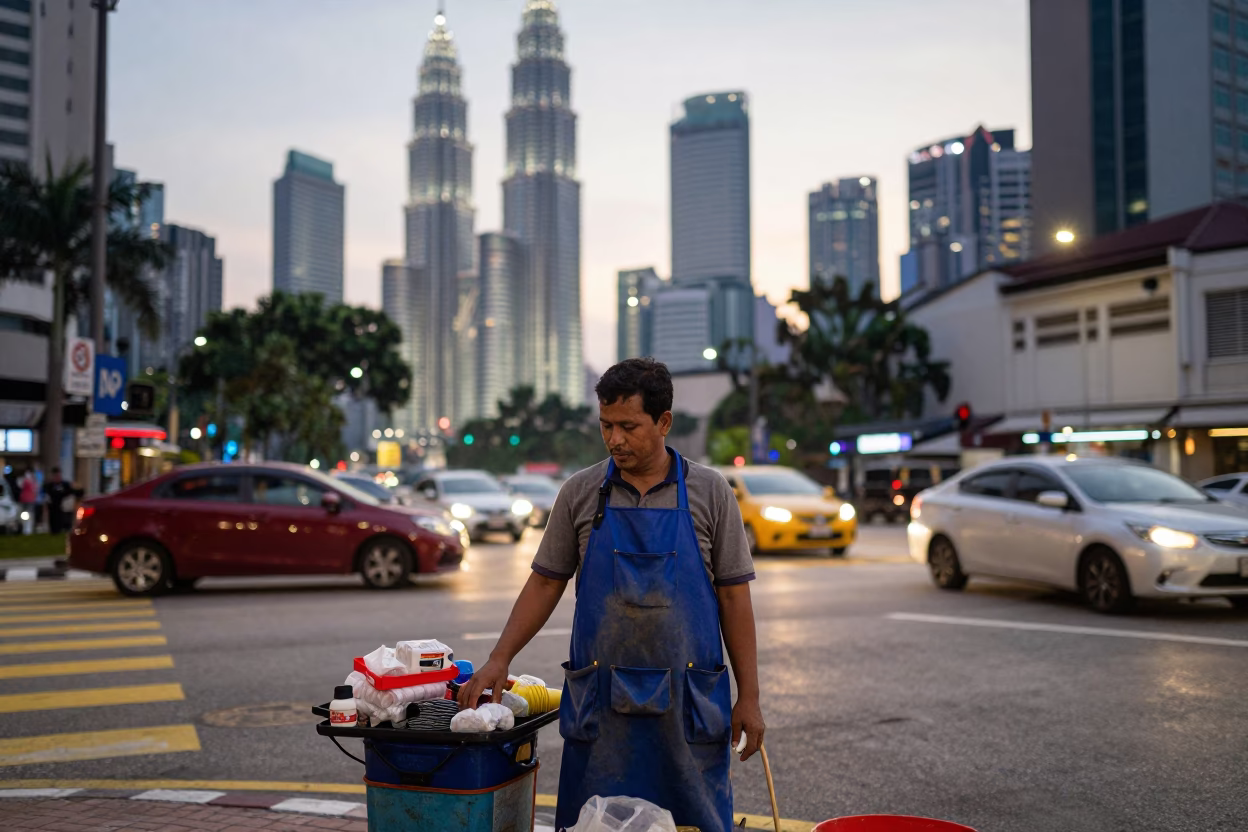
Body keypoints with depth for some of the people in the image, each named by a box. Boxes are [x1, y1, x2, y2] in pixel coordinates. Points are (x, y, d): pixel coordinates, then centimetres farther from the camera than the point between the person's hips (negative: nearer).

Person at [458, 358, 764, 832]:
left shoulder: (710, 493, 0)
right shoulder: (579, 494, 4)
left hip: (689, 702, -1)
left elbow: (733, 597, 2)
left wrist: (748, 697, 0)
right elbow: (546, 583, 9)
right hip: (599, 703, 1)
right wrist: (500, 659, -2)